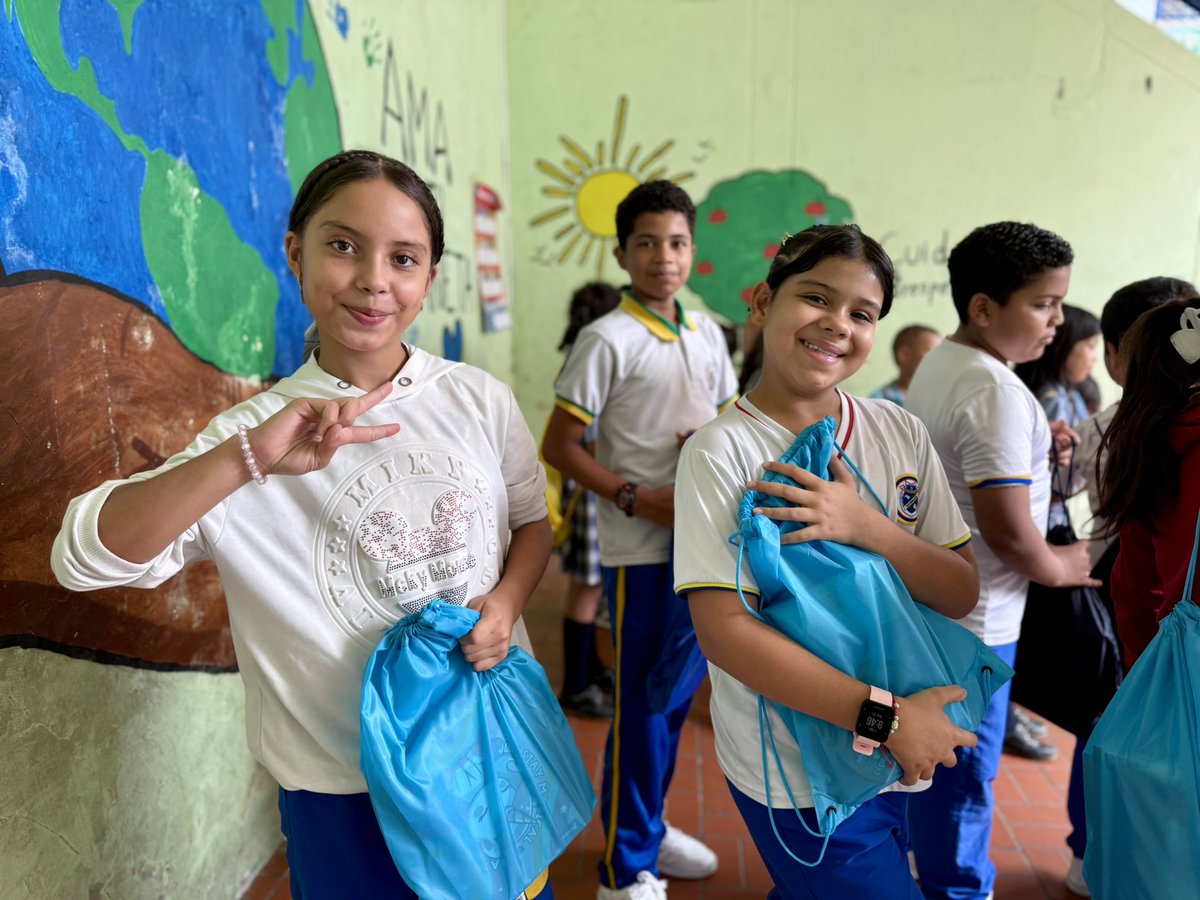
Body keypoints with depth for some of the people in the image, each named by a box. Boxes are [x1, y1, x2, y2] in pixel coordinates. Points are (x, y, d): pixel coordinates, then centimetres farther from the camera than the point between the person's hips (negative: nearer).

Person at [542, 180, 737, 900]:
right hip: (641, 547, -7)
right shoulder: (608, 340, -11)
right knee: (642, 702, 2)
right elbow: (560, 447, -11)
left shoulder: (707, 332, 9)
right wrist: (640, 499, -19)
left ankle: (650, 826, 39)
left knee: (679, 688, 18)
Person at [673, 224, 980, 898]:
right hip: (795, 769, -5)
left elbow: (962, 593, -2)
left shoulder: (901, 433, -2)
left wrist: (866, 526, -21)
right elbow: (724, 630, -21)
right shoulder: (721, 451, -17)